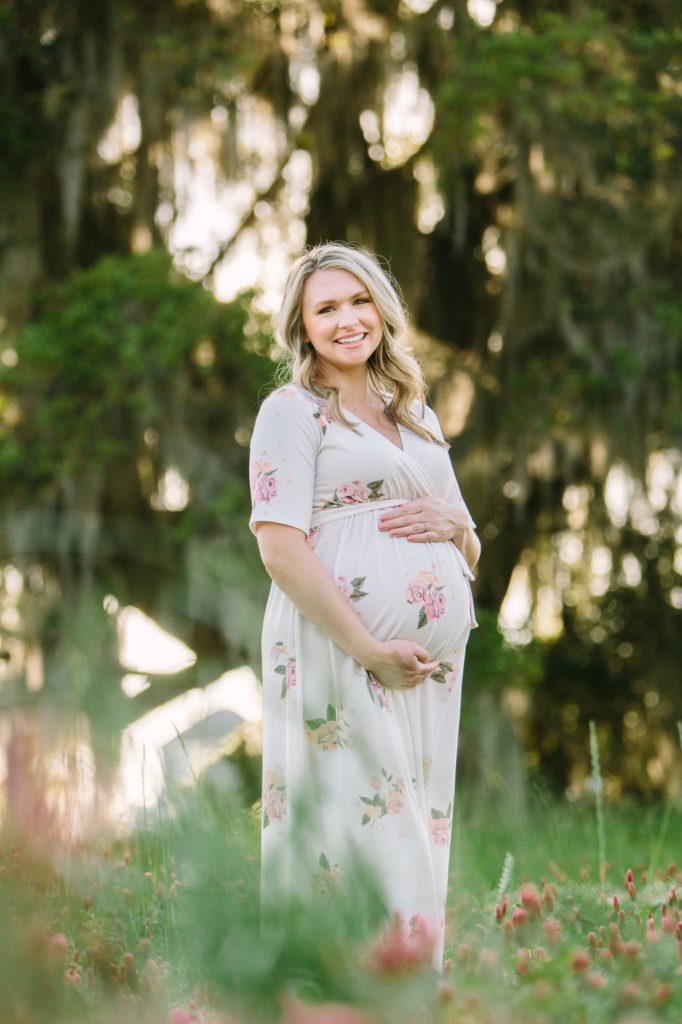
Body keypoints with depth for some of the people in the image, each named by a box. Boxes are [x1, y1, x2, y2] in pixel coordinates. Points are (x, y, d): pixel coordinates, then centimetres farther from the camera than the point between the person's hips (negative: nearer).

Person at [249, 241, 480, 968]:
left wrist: (452, 523, -1)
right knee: (355, 824, -11)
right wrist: (369, 650, -18)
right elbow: (279, 546, -10)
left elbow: (470, 551, 24)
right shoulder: (293, 410, 2)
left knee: (417, 830, 5)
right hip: (338, 648, -6)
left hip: (433, 659, 6)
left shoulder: (417, 416, 21)